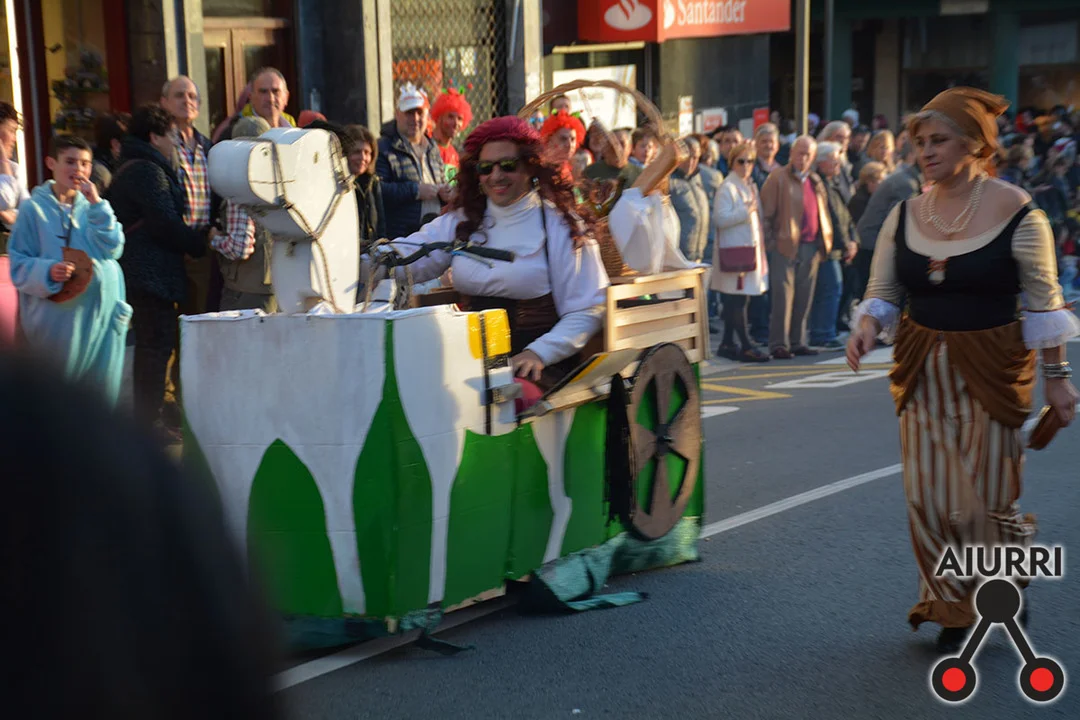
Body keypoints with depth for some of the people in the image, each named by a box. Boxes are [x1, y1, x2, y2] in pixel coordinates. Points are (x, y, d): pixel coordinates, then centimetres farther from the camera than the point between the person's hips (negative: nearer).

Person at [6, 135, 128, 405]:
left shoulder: (93, 207, 11)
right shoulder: (34, 208, -1)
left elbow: (113, 249, -4)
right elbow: (18, 265, -3)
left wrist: (96, 204, -9)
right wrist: (48, 272, -22)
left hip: (101, 311, 3)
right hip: (57, 314, -3)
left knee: (102, 388, 6)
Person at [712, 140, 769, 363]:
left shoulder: (751, 186, 17)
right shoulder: (727, 188, -8)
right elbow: (720, 219, -17)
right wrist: (745, 211, -18)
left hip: (750, 247, 8)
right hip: (734, 249, -8)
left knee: (735, 299, 10)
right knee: (737, 300, -7)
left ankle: (728, 344, 15)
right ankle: (746, 346, -7)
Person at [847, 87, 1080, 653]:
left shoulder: (1016, 213, -9)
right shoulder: (905, 215, 2)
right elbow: (882, 292, 7)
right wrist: (867, 325, -14)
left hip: (991, 372, -4)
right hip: (923, 372, 4)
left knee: (984, 499, -1)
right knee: (928, 497, 4)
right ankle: (954, 612, 21)